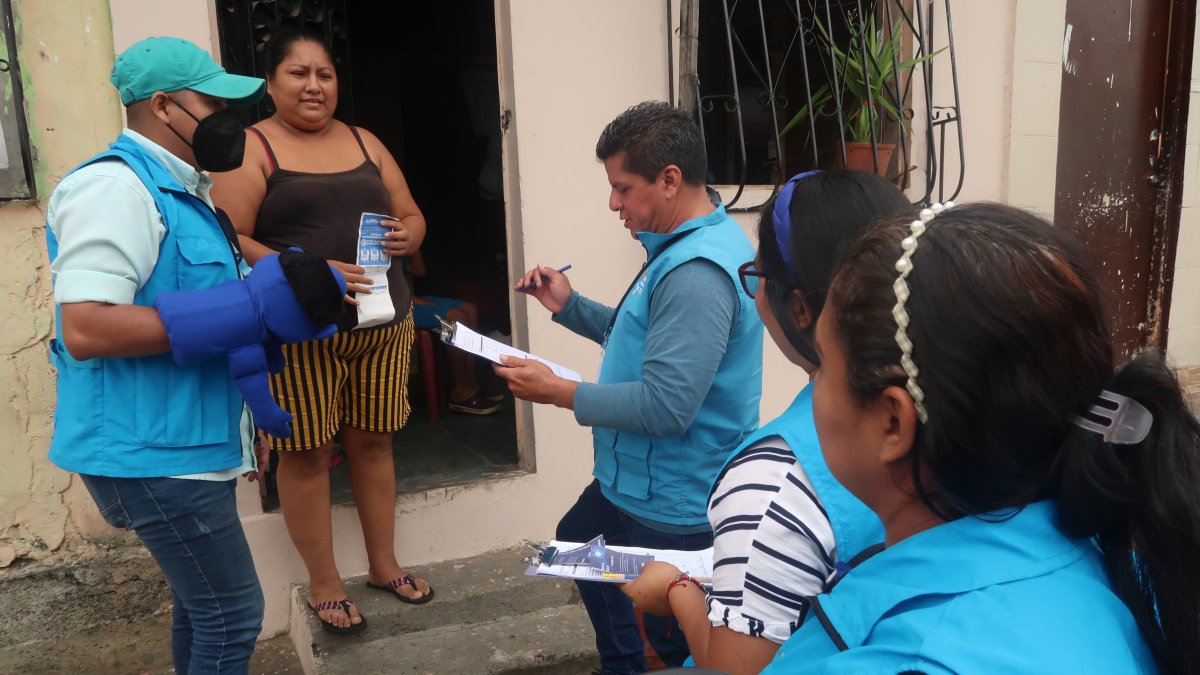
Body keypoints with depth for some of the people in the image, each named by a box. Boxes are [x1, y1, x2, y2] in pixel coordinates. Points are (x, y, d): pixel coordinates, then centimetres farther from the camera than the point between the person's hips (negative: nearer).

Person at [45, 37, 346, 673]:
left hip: (189, 444, 9)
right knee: (233, 616, -2)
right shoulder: (115, 185, -16)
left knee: (200, 602, 18)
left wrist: (245, 427, 21)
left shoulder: (180, 190, 15)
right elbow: (85, 328, -26)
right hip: (152, 452, -9)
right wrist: (250, 307, -28)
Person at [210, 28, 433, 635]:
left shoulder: (365, 143, 14)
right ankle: (324, 584, 21)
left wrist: (407, 236, -5)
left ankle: (383, 564, 30)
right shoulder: (251, 148, -2)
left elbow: (410, 215, 19)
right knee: (305, 453, 4)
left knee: (373, 443, 13)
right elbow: (228, 240, -12)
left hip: (382, 324, 5)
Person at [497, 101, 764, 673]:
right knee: (577, 542, 33)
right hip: (637, 482, 12)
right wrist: (569, 306, 4)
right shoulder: (682, 246, 5)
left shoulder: (696, 274, -29)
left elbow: (665, 406, -32)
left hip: (672, 505, -12)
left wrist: (558, 392, -22)